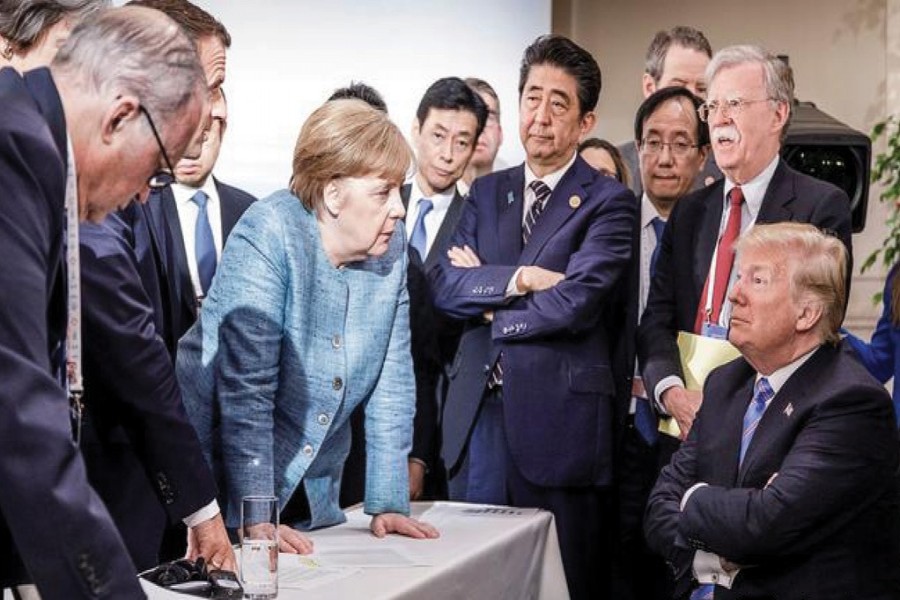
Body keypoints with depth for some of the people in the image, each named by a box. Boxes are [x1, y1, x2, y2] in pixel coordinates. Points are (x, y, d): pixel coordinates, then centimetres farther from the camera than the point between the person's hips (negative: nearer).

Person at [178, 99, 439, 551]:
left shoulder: (391, 246, -2)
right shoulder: (268, 235, -20)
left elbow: (391, 380, 1)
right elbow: (246, 387, -23)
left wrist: (388, 503, -3)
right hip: (224, 483, -5)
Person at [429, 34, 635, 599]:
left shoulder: (609, 203, -2)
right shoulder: (487, 192, 13)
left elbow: (577, 302, -15)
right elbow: (445, 283, 1)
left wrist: (485, 293, -4)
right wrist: (520, 278, -12)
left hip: (558, 419, -4)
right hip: (478, 412, 5)